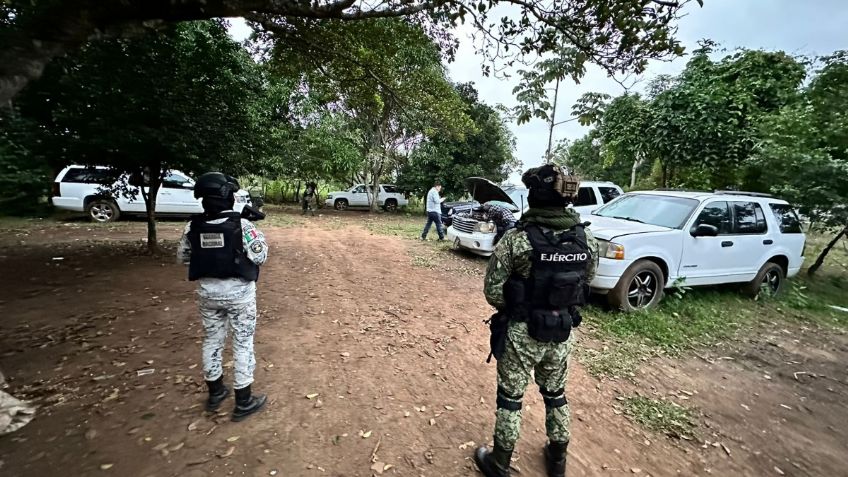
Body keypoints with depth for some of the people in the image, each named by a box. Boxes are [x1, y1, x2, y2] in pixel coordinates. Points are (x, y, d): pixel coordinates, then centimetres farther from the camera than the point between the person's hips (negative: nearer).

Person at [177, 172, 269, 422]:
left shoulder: (193, 226, -3)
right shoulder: (241, 225, -18)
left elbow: (182, 257, 8)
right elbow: (259, 256, -15)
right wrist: (257, 233, -1)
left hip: (207, 290, 5)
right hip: (239, 292, -4)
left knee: (212, 339, 21)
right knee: (243, 343, 8)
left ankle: (215, 392, 38)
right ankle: (243, 401, 18)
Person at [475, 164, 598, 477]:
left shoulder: (517, 238, -22)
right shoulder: (586, 238, -7)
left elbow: (492, 290, -17)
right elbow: (585, 283, 6)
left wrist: (514, 307, 2)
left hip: (522, 333, -4)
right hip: (564, 333, 5)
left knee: (510, 398, 15)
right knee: (555, 394, 25)